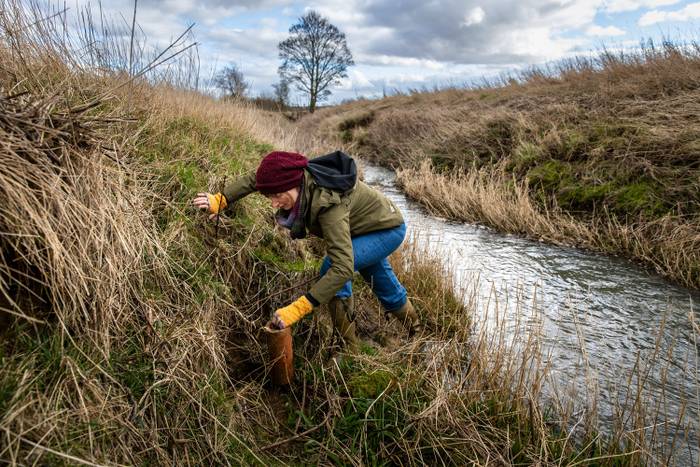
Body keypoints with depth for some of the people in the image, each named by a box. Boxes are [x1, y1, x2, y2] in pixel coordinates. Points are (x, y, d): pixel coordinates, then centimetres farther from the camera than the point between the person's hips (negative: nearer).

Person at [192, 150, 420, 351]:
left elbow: (343, 267, -50)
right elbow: (253, 178, -4)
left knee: (331, 267, -26)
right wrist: (220, 200, -14)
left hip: (389, 229, -8)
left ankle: (348, 348, -12)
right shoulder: (299, 174, -23)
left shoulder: (328, 203, -45)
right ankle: (413, 326, 54)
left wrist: (298, 309, -51)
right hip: (368, 226, 8)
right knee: (380, 280, 27)